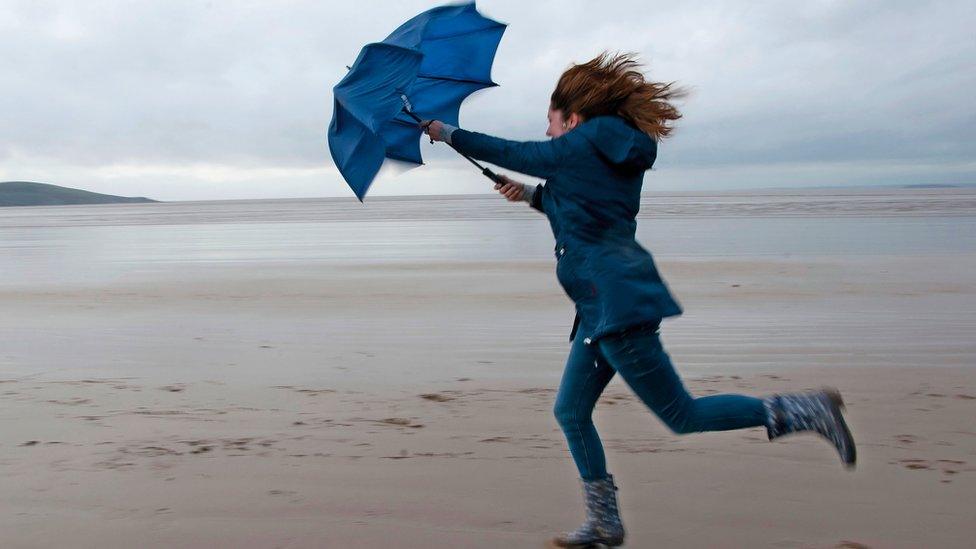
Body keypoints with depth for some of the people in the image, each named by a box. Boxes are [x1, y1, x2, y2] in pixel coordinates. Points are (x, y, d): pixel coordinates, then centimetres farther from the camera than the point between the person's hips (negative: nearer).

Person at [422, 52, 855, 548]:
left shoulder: (582, 145, -7)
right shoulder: (616, 155, 17)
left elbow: (513, 154, 1)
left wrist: (448, 133, 13)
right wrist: (533, 196, 24)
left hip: (615, 300, -10)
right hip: (604, 306, 10)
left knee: (683, 416, -4)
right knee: (571, 412, 13)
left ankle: (803, 410, 3)